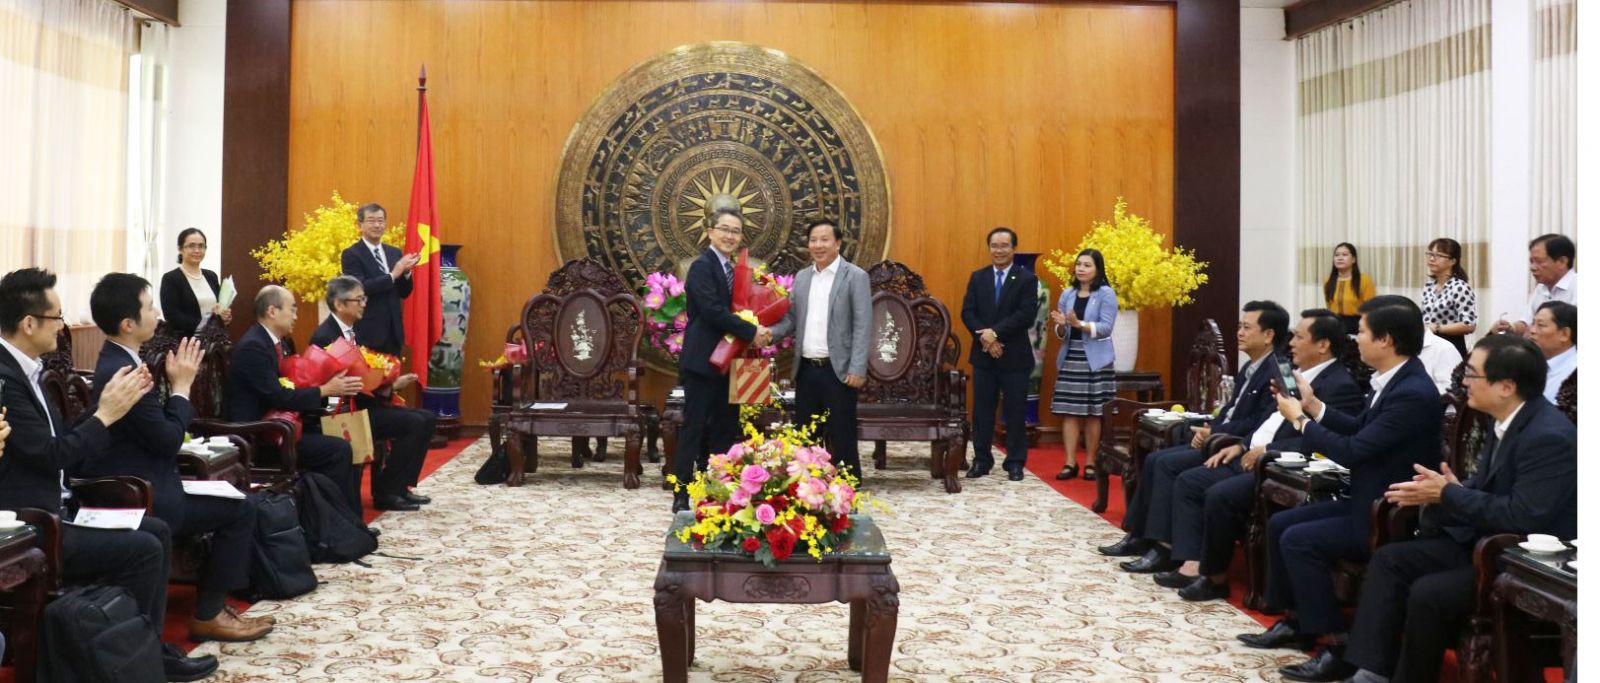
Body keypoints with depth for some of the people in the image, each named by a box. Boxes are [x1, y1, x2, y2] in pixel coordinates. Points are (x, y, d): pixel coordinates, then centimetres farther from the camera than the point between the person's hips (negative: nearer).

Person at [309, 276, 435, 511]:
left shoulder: (353, 330, 12)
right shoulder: (325, 337, -17)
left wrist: (390, 385, -3)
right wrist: (386, 389, -21)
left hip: (363, 403, 9)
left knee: (427, 418, 0)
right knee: (414, 423, -20)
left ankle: (400, 486, 4)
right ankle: (385, 492, -10)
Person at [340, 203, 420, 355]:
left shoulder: (394, 252, 13)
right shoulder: (351, 254, -6)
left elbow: (404, 293, 13)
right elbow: (359, 288, -19)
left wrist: (406, 271, -7)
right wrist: (393, 275, -20)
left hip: (393, 331, 6)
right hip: (368, 332, -6)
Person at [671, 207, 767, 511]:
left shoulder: (732, 270, 16)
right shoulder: (703, 266, -11)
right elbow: (713, 310, -21)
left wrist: (758, 333, -4)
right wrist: (752, 332, -19)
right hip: (702, 362, -8)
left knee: (723, 430, 9)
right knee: (694, 429, -3)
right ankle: (681, 496, 3)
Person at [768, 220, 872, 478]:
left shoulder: (855, 276, -4)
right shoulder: (801, 277, 13)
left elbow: (862, 326, -9)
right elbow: (792, 318, 12)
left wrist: (857, 369, -16)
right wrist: (770, 332, -9)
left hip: (838, 370, -5)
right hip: (806, 369, 5)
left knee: (842, 437, 0)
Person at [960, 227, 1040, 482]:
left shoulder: (1027, 279, -3)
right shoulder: (977, 277, 9)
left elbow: (1026, 315, -14)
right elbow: (967, 312, 1)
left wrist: (996, 333, -20)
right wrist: (984, 337, -14)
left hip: (1015, 355, -3)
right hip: (983, 354, 3)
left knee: (1015, 411, 3)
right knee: (982, 410, 7)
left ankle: (1015, 463, 11)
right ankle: (981, 460, 15)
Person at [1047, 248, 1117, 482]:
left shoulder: (1106, 293, -3)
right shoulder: (1067, 294, 9)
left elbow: (1106, 327, -12)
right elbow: (1061, 334, 10)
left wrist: (1079, 324, -24)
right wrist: (1060, 325, -13)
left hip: (1095, 360, -4)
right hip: (1070, 358, 4)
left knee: (1092, 414, 2)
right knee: (1068, 411, -1)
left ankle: (1090, 463, 10)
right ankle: (1070, 463, 1)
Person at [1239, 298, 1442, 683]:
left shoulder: (1414, 394, -25)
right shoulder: (1392, 380, 5)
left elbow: (1352, 450, -26)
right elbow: (1359, 429, 17)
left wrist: (1300, 420, -13)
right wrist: (1313, 405, 10)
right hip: (1368, 503, 10)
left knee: (1299, 539, -20)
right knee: (1280, 524, 9)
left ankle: (1335, 644, -11)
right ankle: (1296, 622, 20)